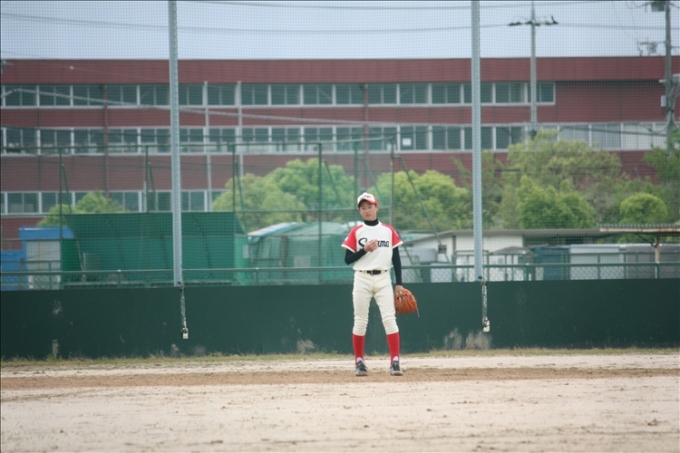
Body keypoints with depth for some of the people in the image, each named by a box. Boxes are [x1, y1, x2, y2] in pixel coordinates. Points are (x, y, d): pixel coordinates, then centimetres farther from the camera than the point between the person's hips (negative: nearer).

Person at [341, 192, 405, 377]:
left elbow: (396, 258, 8)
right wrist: (365, 249, -16)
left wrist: (399, 283, 1)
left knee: (389, 318, -9)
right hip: (362, 279, 0)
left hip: (383, 279, 0)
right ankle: (359, 362, 9)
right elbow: (348, 259, 0)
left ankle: (395, 361, -12)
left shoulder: (389, 231, 7)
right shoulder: (356, 232, 3)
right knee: (360, 321, 2)